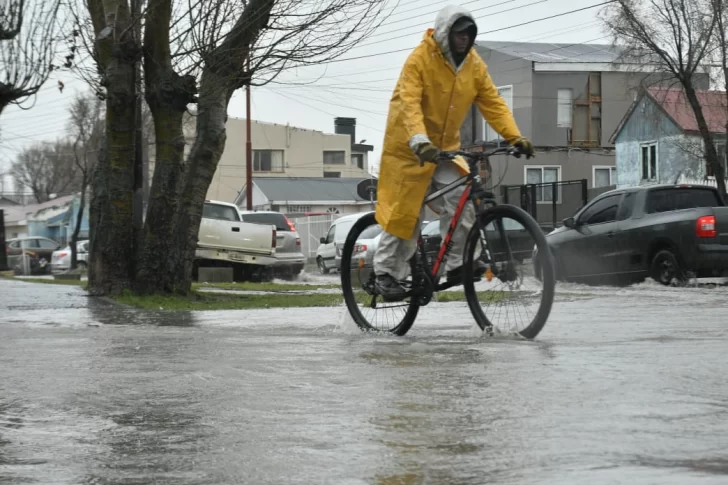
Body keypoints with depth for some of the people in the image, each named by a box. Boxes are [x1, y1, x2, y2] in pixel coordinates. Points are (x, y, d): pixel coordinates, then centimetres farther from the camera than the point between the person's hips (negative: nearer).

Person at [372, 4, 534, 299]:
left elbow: (493, 103, -4)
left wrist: (514, 137, -18)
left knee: (461, 199, -11)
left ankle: (459, 264, -2)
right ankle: (386, 273, 7)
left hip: (446, 147, 5)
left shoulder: (474, 65, -2)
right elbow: (409, 103, -30)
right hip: (411, 149, -5)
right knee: (405, 211, -3)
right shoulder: (419, 59, -19)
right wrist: (419, 141, -45)